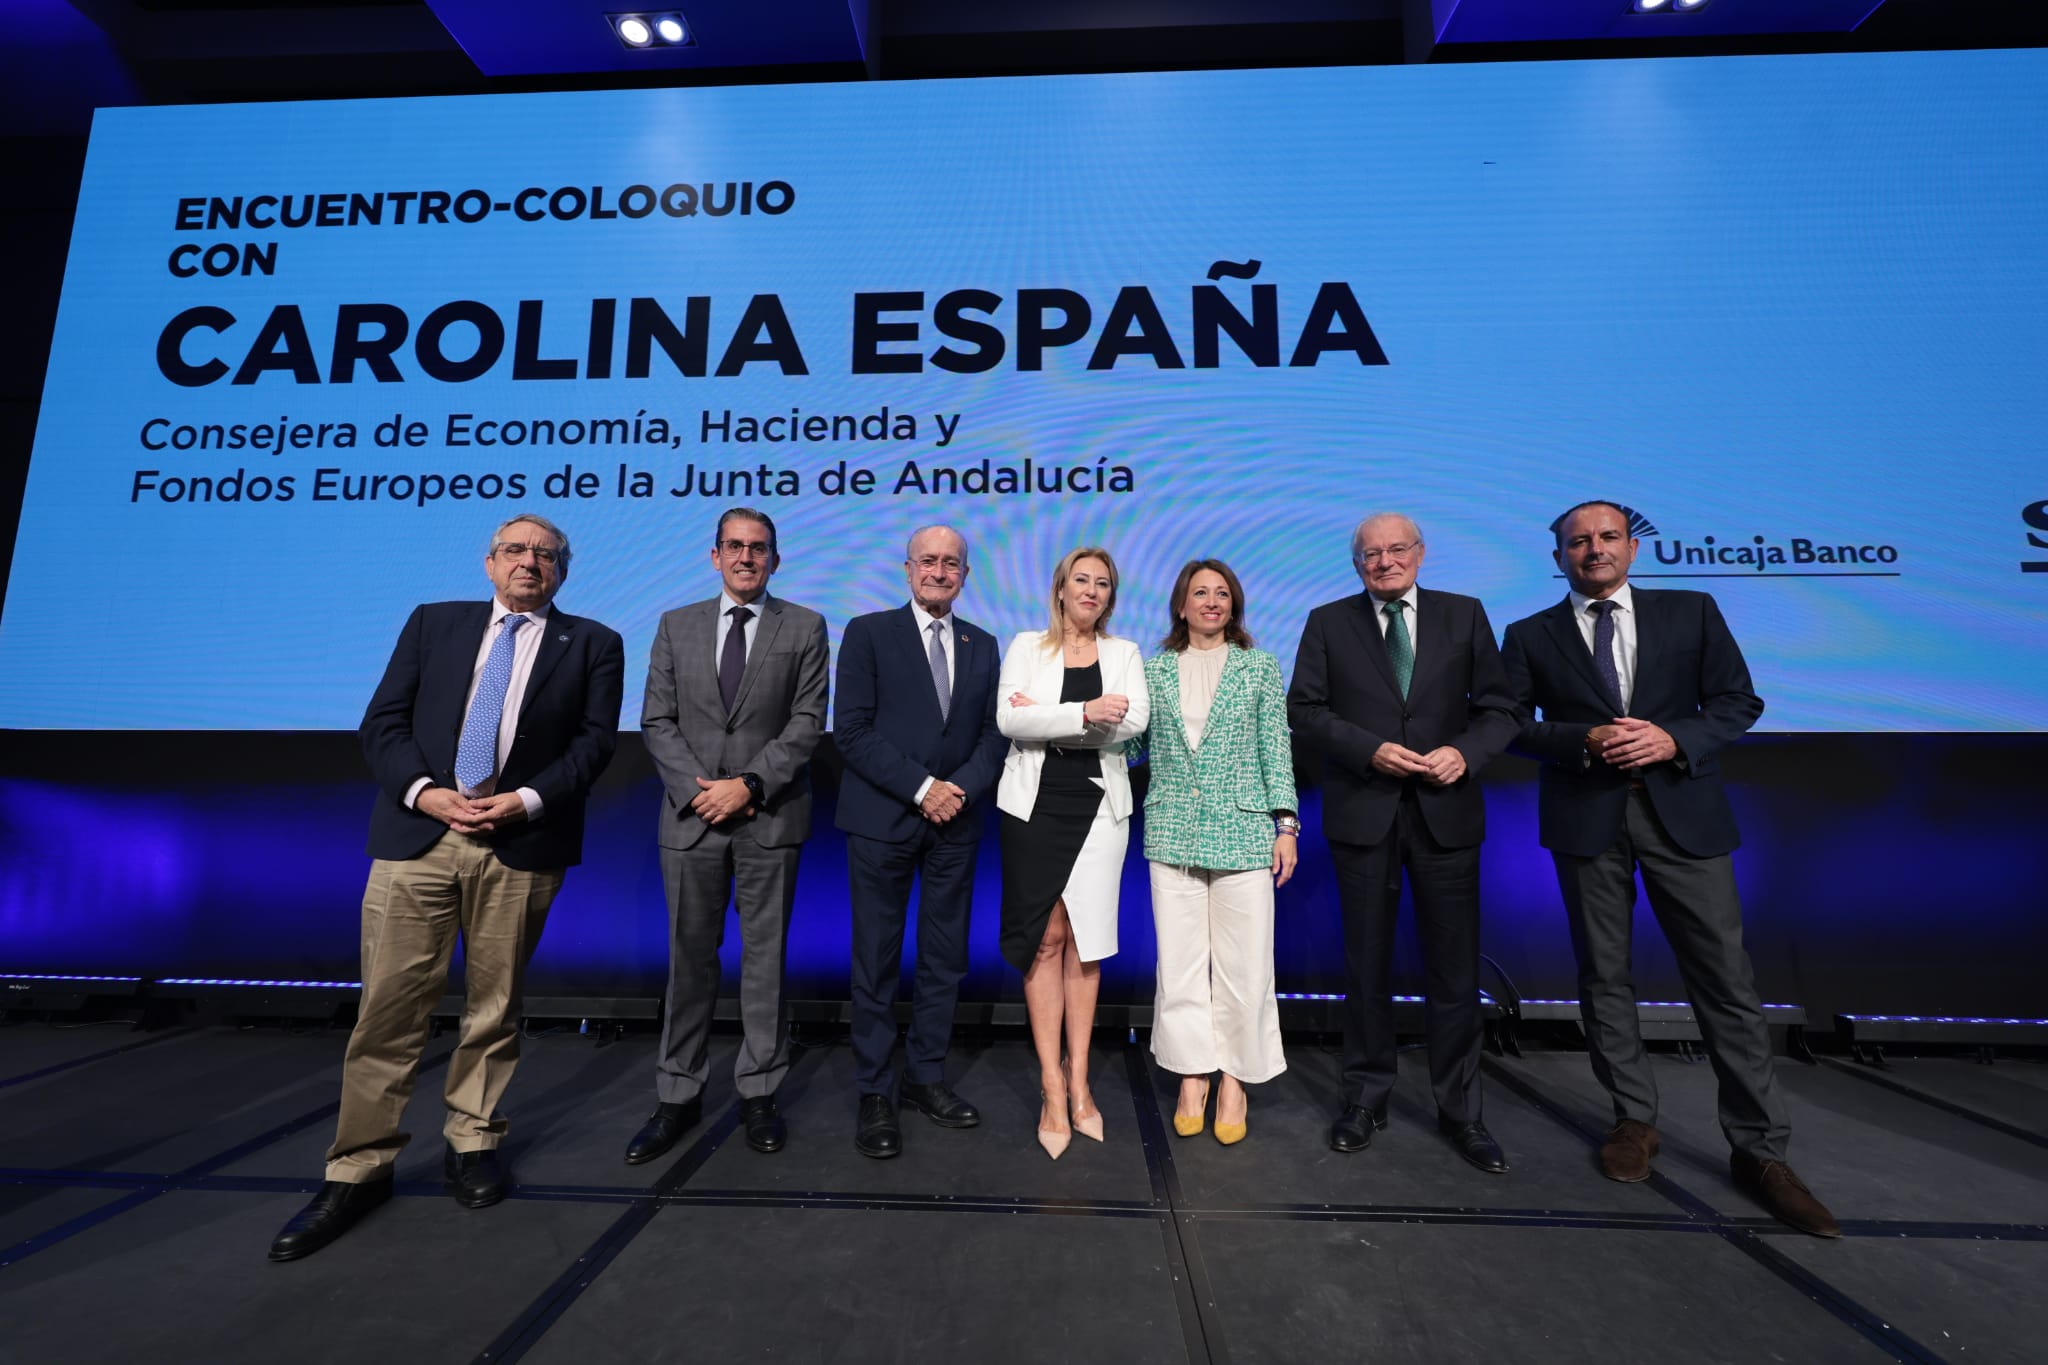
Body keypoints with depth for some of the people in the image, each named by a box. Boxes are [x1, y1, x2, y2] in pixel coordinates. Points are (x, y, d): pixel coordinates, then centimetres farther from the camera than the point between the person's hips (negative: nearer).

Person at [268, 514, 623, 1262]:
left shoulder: (592, 643, 7)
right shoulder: (432, 621, 14)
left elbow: (595, 739, -1)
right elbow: (382, 722, 7)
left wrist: (527, 799, -13)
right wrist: (423, 791, -9)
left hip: (520, 844, -1)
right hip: (419, 833, 2)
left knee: (493, 1006, 10)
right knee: (388, 1006, 4)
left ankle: (472, 1143, 29)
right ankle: (359, 1169, 21)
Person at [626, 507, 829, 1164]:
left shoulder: (804, 627, 3)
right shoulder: (676, 626, 10)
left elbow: (807, 721, -4)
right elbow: (657, 720, 5)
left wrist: (749, 784, -13)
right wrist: (698, 789, -8)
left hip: (771, 816, -2)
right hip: (691, 815, 2)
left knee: (765, 959, 8)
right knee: (689, 959, 10)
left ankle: (758, 1093, 23)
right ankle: (678, 1097, 26)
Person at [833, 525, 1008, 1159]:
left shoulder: (982, 645, 11)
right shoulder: (869, 632, 0)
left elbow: (993, 733, 7)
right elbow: (852, 730, -9)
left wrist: (963, 788, -11)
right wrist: (921, 788, -15)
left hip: (956, 822, 4)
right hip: (883, 820, -3)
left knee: (945, 959, 11)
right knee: (877, 961, 5)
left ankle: (926, 1078, 28)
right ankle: (875, 1094, 21)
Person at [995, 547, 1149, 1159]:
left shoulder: (1124, 653, 10)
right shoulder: (1026, 646, 6)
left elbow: (1133, 722, -8)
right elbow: (1009, 719, -9)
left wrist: (1046, 718, -12)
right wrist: (1084, 713, -19)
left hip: (1099, 806, 1)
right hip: (1035, 805, -1)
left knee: (1085, 941, 5)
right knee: (1046, 940, 0)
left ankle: (1078, 1083, 18)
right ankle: (1053, 1089, 10)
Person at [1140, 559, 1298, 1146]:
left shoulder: (1260, 668, 5)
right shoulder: (1155, 669, 9)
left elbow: (1277, 749, 4)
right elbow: (1134, 741, 10)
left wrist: (1287, 824, -1)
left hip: (1243, 830, -1)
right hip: (1173, 832, 1)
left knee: (1243, 962, 3)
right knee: (1180, 960, 6)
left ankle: (1235, 1077, 22)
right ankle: (1193, 1074, 23)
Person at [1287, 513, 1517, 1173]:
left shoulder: (1465, 615, 6)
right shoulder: (1328, 622, 4)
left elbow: (1498, 708, 5)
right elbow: (1305, 708, -2)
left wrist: (1466, 752, -13)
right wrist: (1371, 750, -14)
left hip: (1446, 810, 1)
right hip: (1362, 813, 0)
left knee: (1454, 965, 8)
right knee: (1367, 963, 11)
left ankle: (1460, 1110, 26)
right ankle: (1366, 1098, 28)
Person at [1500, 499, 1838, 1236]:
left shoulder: (1691, 613, 8)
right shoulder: (1530, 636, 5)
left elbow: (1738, 701, 5)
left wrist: (1673, 740, -13)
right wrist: (1584, 741, -16)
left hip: (1682, 810, 0)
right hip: (1585, 817, 0)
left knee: (1727, 980, 2)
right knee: (1604, 976, 9)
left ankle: (1759, 1149, 18)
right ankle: (1635, 1119, 26)